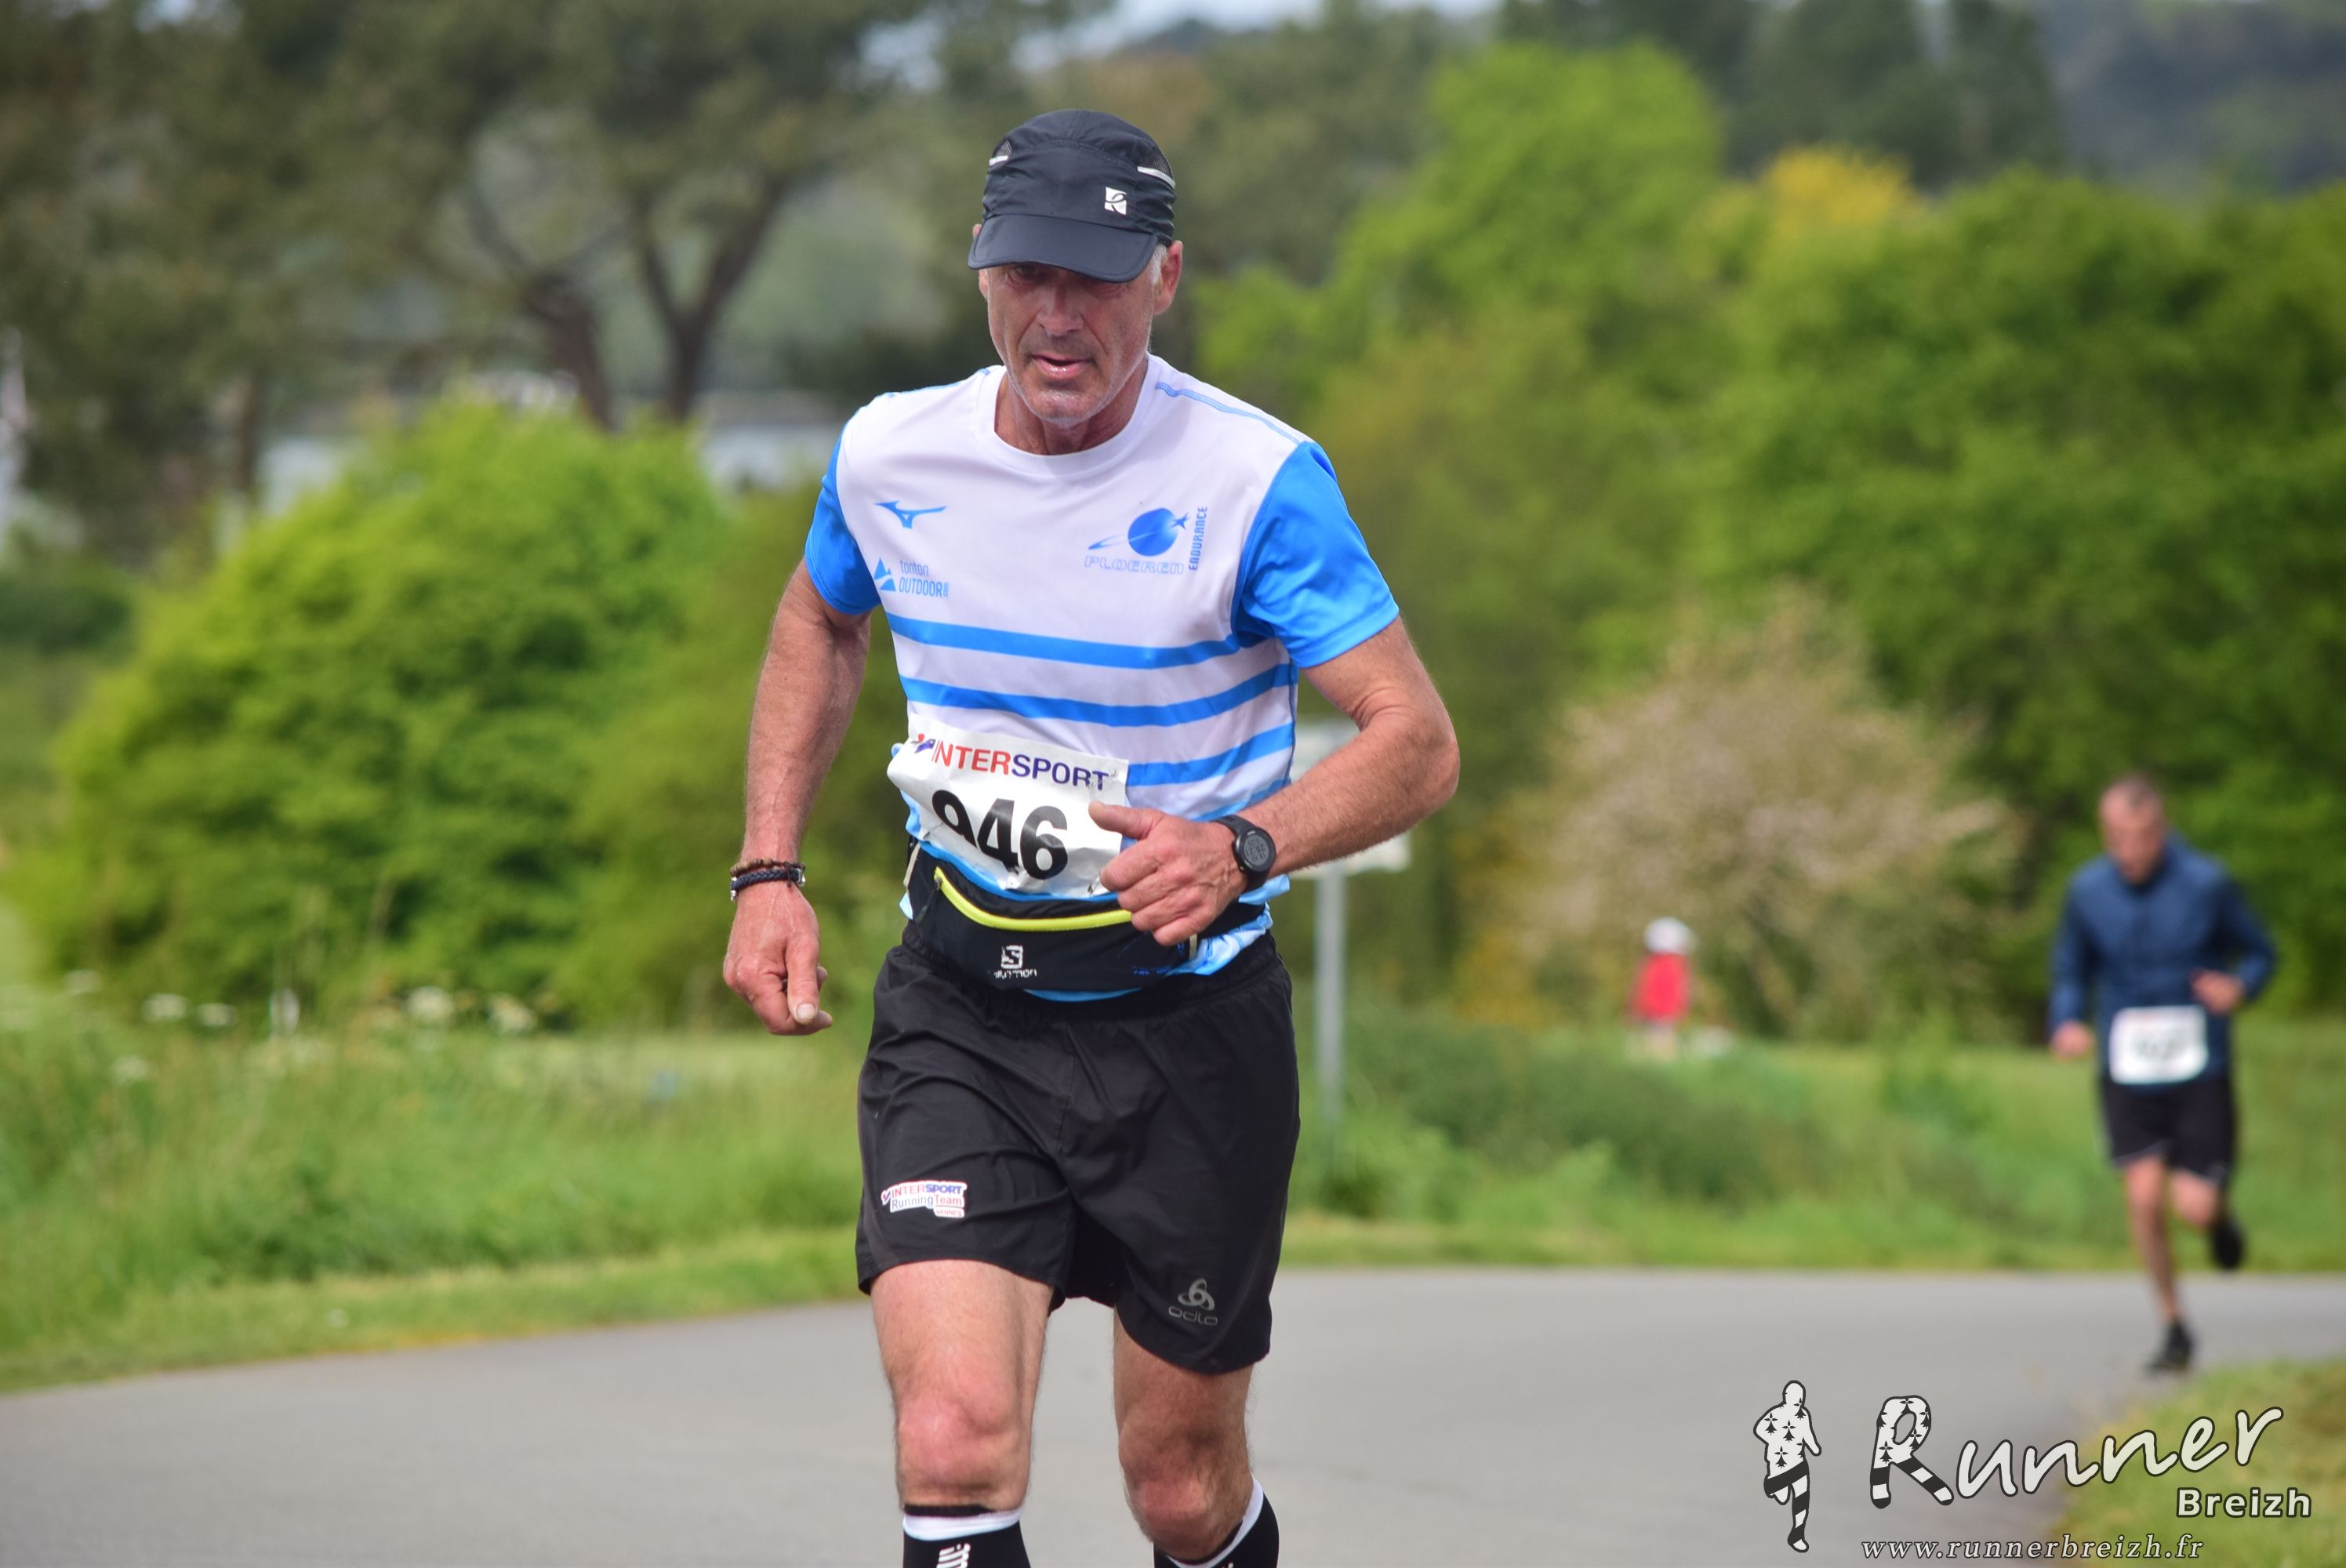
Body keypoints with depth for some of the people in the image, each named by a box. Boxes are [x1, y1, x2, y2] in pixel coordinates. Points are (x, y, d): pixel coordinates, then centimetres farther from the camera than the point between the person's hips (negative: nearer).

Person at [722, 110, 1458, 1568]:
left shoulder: (1258, 478, -15)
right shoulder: (889, 453, -2)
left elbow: (1418, 741, -16)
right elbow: (820, 623, 20)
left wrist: (1239, 848, -34)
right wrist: (769, 871, 11)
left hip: (1186, 1019, -2)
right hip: (959, 1009, 2)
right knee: (955, 1447, -19)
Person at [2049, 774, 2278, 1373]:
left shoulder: (2206, 884, -8)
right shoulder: (2088, 891, 0)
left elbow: (2260, 952, 4)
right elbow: (2071, 970, 13)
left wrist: (2239, 985, -18)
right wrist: (2068, 1022, -7)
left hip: (2200, 1072, -2)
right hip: (2127, 1073, 2)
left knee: (2195, 1207, -9)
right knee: (2144, 1197, -11)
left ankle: (2221, 1212, 31)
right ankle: (2173, 1326, 8)